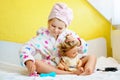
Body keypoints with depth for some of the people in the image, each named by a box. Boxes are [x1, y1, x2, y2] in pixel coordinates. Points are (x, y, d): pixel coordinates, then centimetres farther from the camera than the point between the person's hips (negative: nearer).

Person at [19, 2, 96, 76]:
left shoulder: (69, 34, 3)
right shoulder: (42, 37, -6)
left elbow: (85, 49, 6)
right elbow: (25, 49, -13)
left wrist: (77, 42, -17)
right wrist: (29, 62, -33)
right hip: (52, 67, -3)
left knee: (91, 57, -5)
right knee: (35, 63, -33)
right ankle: (70, 74, -41)